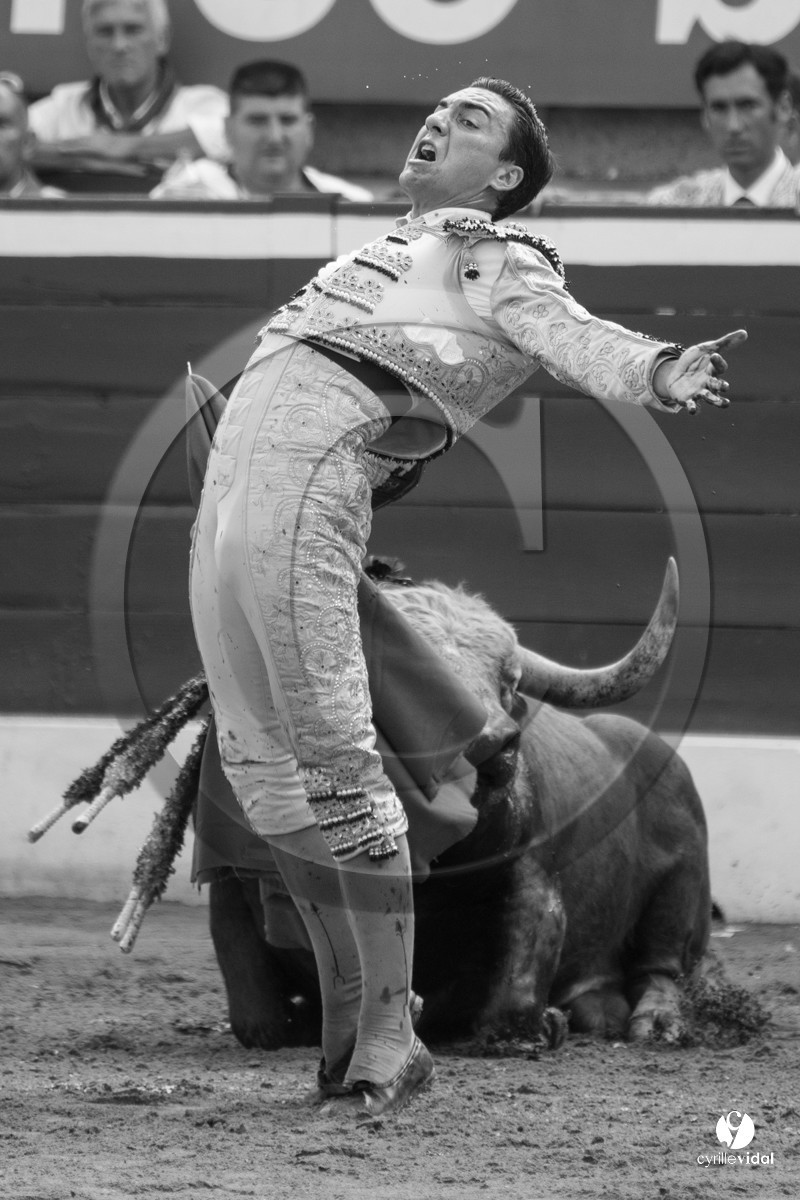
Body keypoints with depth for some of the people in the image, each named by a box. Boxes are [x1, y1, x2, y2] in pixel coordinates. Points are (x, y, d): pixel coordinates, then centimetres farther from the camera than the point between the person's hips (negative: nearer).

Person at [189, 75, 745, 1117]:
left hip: (312, 475, -8)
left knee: (331, 761, -14)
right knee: (260, 769, 5)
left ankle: (390, 1036, -11)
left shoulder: (502, 261, 5)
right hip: (233, 478, 8)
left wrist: (660, 374, -33)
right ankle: (344, 1024, 10)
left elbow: (576, 338, -13)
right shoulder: (397, 245, 29)